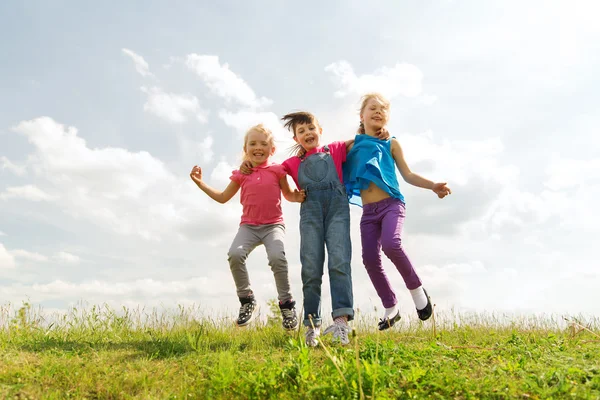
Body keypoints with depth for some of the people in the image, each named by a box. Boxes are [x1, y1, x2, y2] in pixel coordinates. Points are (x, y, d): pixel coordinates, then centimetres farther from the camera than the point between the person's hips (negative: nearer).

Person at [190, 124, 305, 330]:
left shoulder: (277, 170, 3)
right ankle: (247, 300, -6)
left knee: (277, 257, -29)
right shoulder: (241, 174, 7)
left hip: (273, 225, -2)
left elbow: (288, 194, 17)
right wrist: (200, 183, 11)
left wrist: (297, 197, -6)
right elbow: (223, 197, 17)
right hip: (249, 226, 2)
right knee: (235, 254, -26)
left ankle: (286, 303, -8)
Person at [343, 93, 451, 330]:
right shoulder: (353, 145, 11)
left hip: (391, 204, -3)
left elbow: (407, 175, 7)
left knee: (391, 244, -29)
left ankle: (416, 287, -2)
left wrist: (432, 185, -6)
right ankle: (391, 308, 15)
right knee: (370, 259, -3)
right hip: (368, 211, 3)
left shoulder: (391, 144, 8)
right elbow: (342, 173, 16)